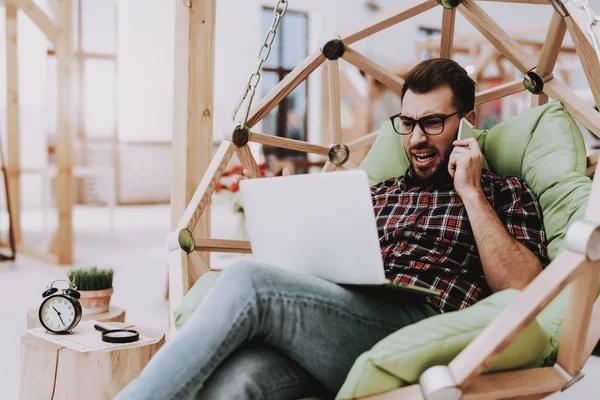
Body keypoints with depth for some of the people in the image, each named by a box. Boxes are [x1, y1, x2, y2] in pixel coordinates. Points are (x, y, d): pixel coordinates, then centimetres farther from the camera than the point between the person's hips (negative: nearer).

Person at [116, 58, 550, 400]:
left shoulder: (505, 193, 18)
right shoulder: (380, 193, 31)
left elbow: (524, 291, 0)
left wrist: (470, 192, 1)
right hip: (343, 323, 5)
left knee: (248, 281, -27)